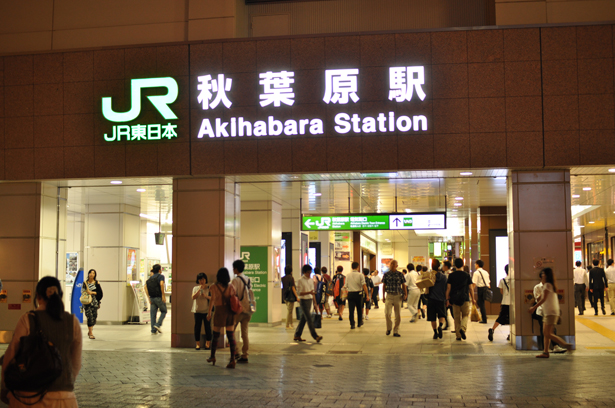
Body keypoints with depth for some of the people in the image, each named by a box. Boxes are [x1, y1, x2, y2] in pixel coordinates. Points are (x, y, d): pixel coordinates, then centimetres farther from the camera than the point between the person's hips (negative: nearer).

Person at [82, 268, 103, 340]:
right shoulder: (85, 283, 7)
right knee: (90, 316, -12)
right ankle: (91, 333, -10)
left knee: (94, 316, 3)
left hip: (94, 302, 1)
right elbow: (82, 292, 7)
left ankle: (90, 330, 27)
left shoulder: (96, 283, 4)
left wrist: (92, 292, -11)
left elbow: (100, 293, 0)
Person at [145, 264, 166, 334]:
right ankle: (158, 324, -7)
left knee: (153, 314, 6)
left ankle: (153, 330, 4)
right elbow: (161, 284, -21)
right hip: (159, 297, -5)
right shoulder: (161, 276, -3)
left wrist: (149, 298, 6)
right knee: (163, 311, 11)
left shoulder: (150, 278, 15)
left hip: (152, 298, 5)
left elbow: (145, 287, 5)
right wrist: (163, 295, -19)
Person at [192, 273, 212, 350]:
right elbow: (193, 297, -6)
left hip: (207, 310, -1)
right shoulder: (195, 288, 7)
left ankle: (208, 343, 9)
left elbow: (212, 298, 0)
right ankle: (198, 343, 8)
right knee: (197, 327, 2)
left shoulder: (209, 288, 4)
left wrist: (206, 296, -17)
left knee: (207, 327, 0)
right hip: (197, 310, 1)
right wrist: (199, 290, -15)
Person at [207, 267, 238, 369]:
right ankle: (232, 359, -12)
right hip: (230, 313, 2)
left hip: (219, 311, -2)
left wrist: (209, 312, -18)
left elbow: (212, 299, -15)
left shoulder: (214, 287, -4)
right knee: (231, 336, -2)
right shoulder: (231, 287, 3)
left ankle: (212, 356, 31)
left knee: (216, 335, 15)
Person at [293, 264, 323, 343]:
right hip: (304, 301, -7)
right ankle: (315, 336, -13)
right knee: (309, 319, -9)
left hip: (310, 300, 7)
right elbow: (300, 293, -14)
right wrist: (309, 292, -27)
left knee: (303, 319, 11)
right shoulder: (300, 280, -9)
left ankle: (297, 336, 20)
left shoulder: (310, 280, 11)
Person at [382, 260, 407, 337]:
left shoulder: (400, 274, 1)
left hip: (398, 296, 1)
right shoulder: (386, 274, 2)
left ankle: (396, 331, 14)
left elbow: (403, 285, 7)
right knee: (387, 313, -13)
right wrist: (383, 296, 7)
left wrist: (405, 293, -6)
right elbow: (384, 285, 9)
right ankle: (388, 328, 12)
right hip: (389, 296, -1)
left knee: (398, 315, 2)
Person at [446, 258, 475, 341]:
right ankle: (463, 328, -16)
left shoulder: (451, 275, 2)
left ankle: (458, 336, 7)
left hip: (454, 299, 1)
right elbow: (471, 288, 3)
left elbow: (448, 288, -1)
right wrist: (473, 299, 12)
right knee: (465, 315, 11)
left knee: (457, 317, 7)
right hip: (465, 298, -1)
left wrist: (447, 299, 5)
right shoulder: (467, 275, 1)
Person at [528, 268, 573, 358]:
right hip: (547, 312, 10)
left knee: (548, 334, -10)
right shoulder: (551, 285, 17)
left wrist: (534, 307, -16)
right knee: (546, 333, 8)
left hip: (551, 312, -10)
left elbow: (543, 299, -17)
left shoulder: (547, 285, -12)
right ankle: (545, 352, 9)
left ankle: (566, 345, -8)